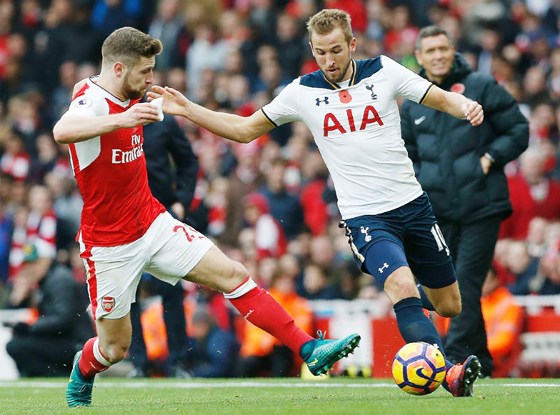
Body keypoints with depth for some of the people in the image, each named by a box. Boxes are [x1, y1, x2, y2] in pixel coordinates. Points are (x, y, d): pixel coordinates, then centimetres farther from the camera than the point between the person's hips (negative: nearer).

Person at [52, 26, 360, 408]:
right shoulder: (91, 101, -21)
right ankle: (80, 380, 39)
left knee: (233, 275, -7)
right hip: (110, 244, -7)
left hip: (152, 222, 7)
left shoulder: (127, 100, 5)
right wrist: (120, 119, -63)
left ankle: (310, 350, -8)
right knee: (114, 348, 3)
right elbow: (62, 131, -48)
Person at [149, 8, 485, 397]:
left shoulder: (384, 71, -1)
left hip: (413, 204, 2)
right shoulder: (302, 92, 0)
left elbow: (442, 99, 2)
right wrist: (188, 110, -2)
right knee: (403, 287, -28)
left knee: (450, 305, 8)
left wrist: (466, 106, -21)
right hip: (364, 217, -2)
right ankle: (449, 374, -33)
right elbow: (245, 129, 8)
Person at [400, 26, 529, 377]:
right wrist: (416, 180, 6)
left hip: (481, 206, -4)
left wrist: (491, 157, -9)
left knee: (466, 281, -12)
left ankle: (456, 357, -16)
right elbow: (406, 154, 24)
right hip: (440, 212, 4)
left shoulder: (482, 87, 1)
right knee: (456, 286, 4)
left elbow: (519, 129, 3)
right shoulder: (412, 104, 14)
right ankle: (479, 361, 14)